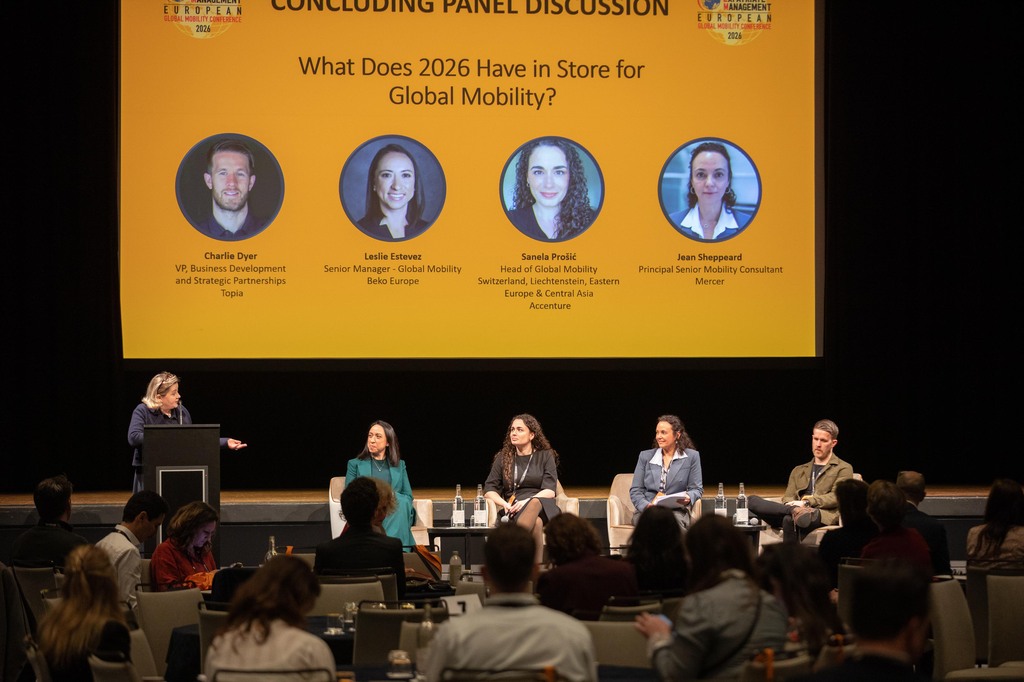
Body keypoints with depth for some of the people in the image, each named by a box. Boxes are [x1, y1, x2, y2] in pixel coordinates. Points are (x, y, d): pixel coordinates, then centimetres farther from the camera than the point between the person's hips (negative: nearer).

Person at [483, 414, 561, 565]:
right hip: (514, 510, 1)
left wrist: (526, 501, -18)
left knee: (534, 504, -43)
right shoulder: (503, 458, 17)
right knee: (536, 523, -39)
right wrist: (505, 504, -11)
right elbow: (489, 490, 11)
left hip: (542, 506, -1)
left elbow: (550, 491, 0)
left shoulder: (546, 456, 12)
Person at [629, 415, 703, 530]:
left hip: (676, 510, -1)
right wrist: (646, 506, -9)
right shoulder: (645, 456, 17)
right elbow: (635, 490, 13)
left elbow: (697, 489, 13)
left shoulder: (691, 457, 12)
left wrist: (689, 498, -13)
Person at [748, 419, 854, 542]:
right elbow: (788, 498, 18)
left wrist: (806, 502, -16)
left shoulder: (844, 469, 16)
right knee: (752, 501, -23)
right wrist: (794, 505, -9)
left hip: (823, 516, -5)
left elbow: (836, 498, 0)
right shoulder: (798, 471, 32)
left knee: (790, 519, -40)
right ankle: (796, 511, -44)